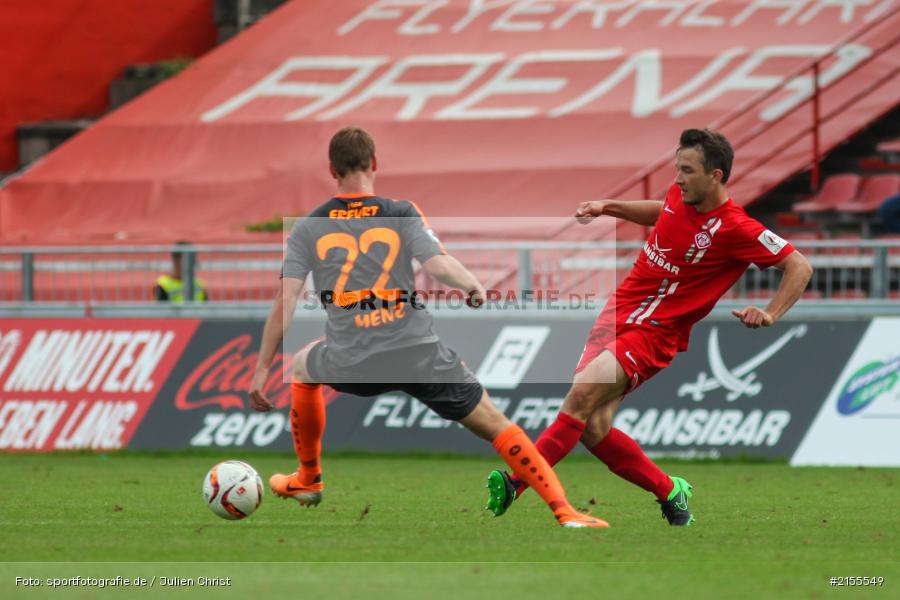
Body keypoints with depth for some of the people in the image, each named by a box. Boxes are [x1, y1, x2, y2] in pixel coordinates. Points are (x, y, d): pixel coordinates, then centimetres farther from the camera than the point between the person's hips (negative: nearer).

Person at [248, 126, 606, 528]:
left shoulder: (307, 229, 5)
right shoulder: (401, 213, 1)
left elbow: (285, 303, 0)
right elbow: (440, 266, -13)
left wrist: (262, 370, 2)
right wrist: (474, 287, 8)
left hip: (351, 366, 1)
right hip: (420, 357, -1)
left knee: (303, 366, 36)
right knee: (496, 426, 7)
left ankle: (308, 479, 44)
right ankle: (565, 513, -4)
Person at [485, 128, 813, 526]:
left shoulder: (736, 229, -14)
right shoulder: (679, 196, 6)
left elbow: (799, 267, -9)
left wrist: (770, 315, -20)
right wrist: (609, 207, 24)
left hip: (653, 332, -7)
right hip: (617, 314, 7)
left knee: (583, 392, -27)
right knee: (594, 430, -4)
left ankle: (515, 485, -28)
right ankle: (670, 493, 17)